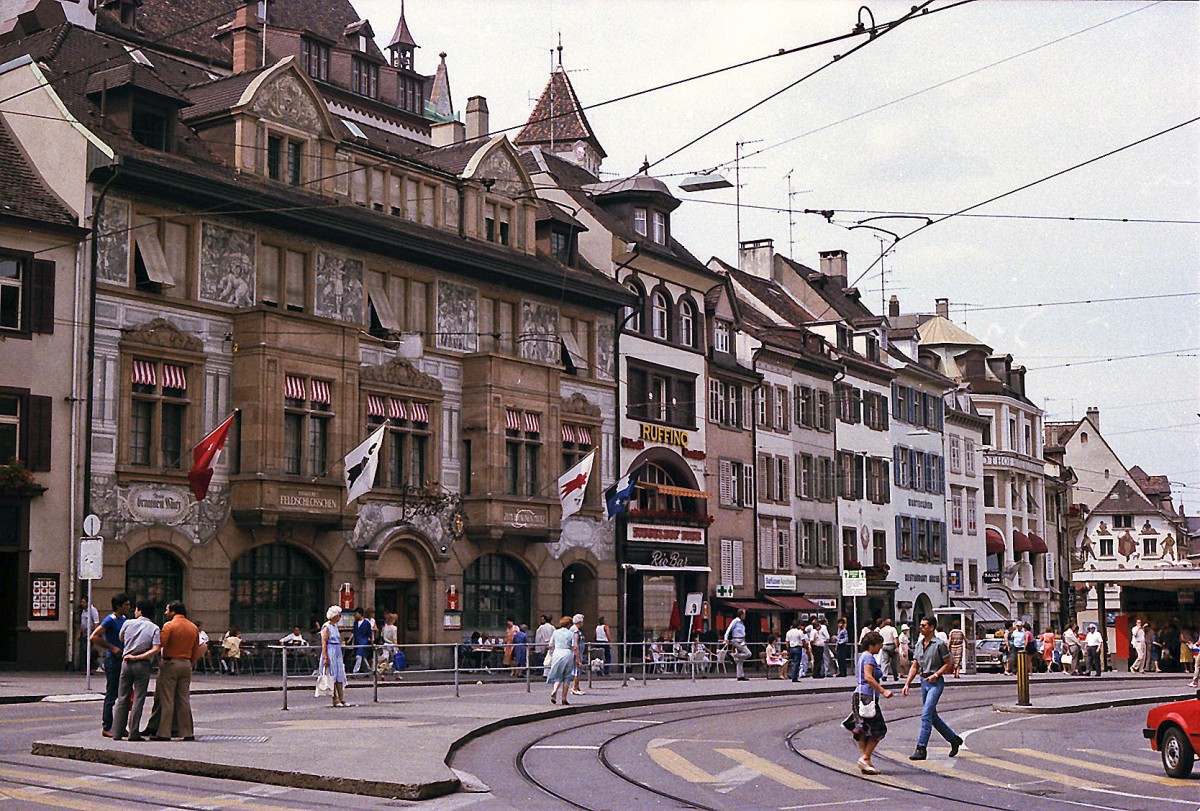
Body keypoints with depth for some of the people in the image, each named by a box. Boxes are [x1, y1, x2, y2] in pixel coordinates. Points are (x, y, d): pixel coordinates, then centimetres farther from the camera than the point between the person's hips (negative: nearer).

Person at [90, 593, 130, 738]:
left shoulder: (124, 619, 14)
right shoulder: (110, 620, -11)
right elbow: (93, 637, -17)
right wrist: (112, 647, -17)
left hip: (123, 659, 8)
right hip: (112, 660, -8)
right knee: (111, 694, -5)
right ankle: (107, 728, 1)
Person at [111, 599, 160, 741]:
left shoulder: (128, 623, 2)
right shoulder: (154, 628, -3)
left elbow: (121, 639, 19)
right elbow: (155, 650, -14)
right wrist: (137, 657, -9)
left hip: (126, 663, 2)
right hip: (142, 665, -2)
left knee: (123, 698, 9)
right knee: (138, 699, 1)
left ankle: (118, 731, 10)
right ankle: (134, 733, -1)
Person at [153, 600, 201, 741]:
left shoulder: (169, 625, -10)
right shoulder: (193, 627, 10)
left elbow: (161, 644, -19)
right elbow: (196, 652, 12)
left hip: (170, 663, -5)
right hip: (186, 664, 5)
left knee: (166, 699, -1)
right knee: (184, 699, 10)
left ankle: (164, 733, -2)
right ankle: (187, 732, 10)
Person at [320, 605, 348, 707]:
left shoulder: (335, 626, 15)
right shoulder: (326, 627, -10)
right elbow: (324, 644, -15)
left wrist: (341, 656, 22)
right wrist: (326, 657, -21)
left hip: (337, 653, 8)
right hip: (330, 653, -8)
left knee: (340, 676, 6)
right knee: (332, 676, -4)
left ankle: (342, 699, 8)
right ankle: (334, 700, 0)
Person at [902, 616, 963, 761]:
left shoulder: (939, 644, -9)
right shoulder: (918, 645, 12)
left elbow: (948, 664, -6)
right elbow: (914, 667, 14)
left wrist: (936, 675, -17)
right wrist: (907, 684, 5)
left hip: (936, 682, -8)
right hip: (924, 681, 8)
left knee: (926, 715, -14)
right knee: (933, 716, 13)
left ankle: (921, 749, -14)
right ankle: (954, 739, 29)